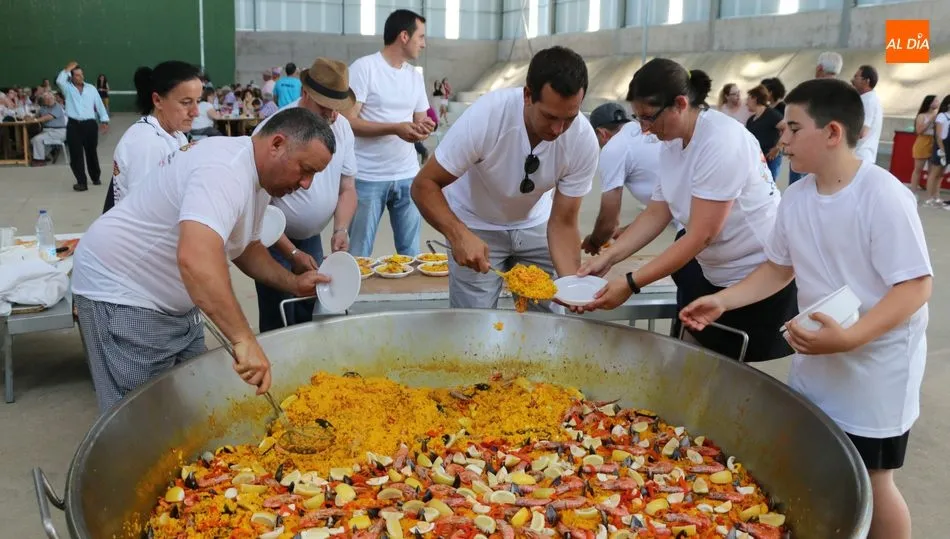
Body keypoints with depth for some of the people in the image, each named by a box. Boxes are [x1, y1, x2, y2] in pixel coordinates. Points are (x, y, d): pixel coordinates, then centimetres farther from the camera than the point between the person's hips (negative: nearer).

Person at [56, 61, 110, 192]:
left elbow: (99, 105, 8)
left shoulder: (91, 88, 8)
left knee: (91, 152, 14)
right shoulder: (68, 88, 4)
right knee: (76, 155, -3)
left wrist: (105, 121, 3)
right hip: (74, 125, -1)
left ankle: (95, 177, 31)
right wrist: (67, 69, -8)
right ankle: (81, 182, 0)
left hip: (90, 124, 1)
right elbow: (59, 81, -18)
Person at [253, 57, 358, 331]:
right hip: (274, 239, -5)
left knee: (311, 318, 12)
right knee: (279, 326, -3)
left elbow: (347, 189, 2)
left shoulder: (342, 127, -4)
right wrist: (291, 253, -21)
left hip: (312, 237, 6)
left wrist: (341, 230, -16)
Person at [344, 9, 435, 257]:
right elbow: (348, 121, -13)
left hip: (408, 175, 6)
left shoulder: (416, 76, 13)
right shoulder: (363, 67, -8)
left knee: (411, 251, 11)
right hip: (369, 177, -5)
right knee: (359, 254, 3)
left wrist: (424, 129, -9)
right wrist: (395, 128, -22)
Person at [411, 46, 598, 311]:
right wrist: (459, 235, -42)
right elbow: (424, 185, -26)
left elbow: (562, 222, -17)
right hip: (476, 228, -2)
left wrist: (571, 282, -33)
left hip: (534, 225, 3)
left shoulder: (583, 140, -23)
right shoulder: (485, 116, -31)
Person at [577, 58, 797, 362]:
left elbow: (700, 236, -27)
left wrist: (631, 284, -28)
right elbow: (656, 214, 2)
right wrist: (608, 257, -11)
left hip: (762, 277, -8)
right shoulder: (671, 143, 1)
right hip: (715, 276, 8)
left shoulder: (722, 142, -25)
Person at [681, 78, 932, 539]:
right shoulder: (796, 197, -1)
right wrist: (722, 301, 0)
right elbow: (780, 267, 11)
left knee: (870, 481, 7)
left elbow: (916, 286, -23)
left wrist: (849, 338, -35)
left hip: (875, 367, -6)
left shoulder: (883, 197, -23)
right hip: (815, 361, 7)